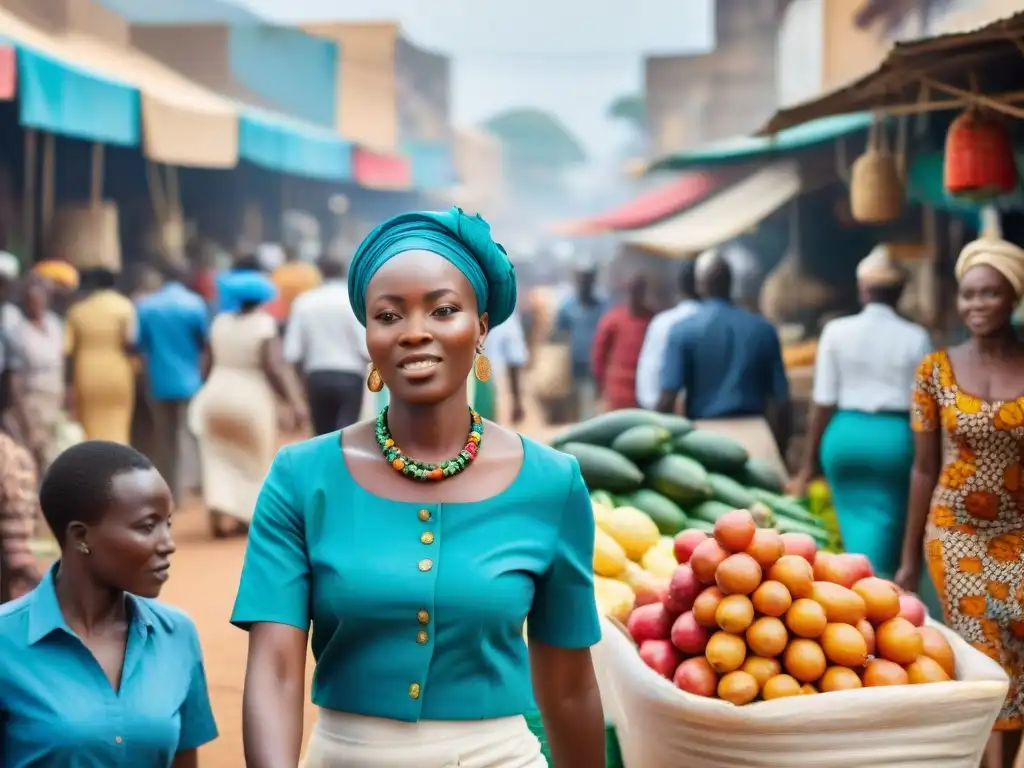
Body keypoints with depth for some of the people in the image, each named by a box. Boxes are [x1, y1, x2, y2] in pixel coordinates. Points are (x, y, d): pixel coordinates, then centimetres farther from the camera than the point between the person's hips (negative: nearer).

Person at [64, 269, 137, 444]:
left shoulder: (77, 310, 8)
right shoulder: (124, 306, 0)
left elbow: (68, 349, 3)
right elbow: (130, 341, -13)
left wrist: (71, 382, 8)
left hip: (86, 378, 2)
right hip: (117, 375, -2)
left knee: (91, 432, 8)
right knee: (117, 429, 2)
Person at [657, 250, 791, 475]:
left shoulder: (683, 330, -2)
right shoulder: (763, 329, 4)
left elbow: (667, 398, -8)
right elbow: (780, 400, 5)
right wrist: (779, 453, 16)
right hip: (755, 434, 2)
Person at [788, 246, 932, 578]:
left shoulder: (836, 331, -1)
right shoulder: (915, 337, -1)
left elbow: (824, 403, -1)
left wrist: (809, 463, 6)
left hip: (846, 434, 1)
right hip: (895, 436, -1)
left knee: (854, 521, 13)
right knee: (887, 524, 5)